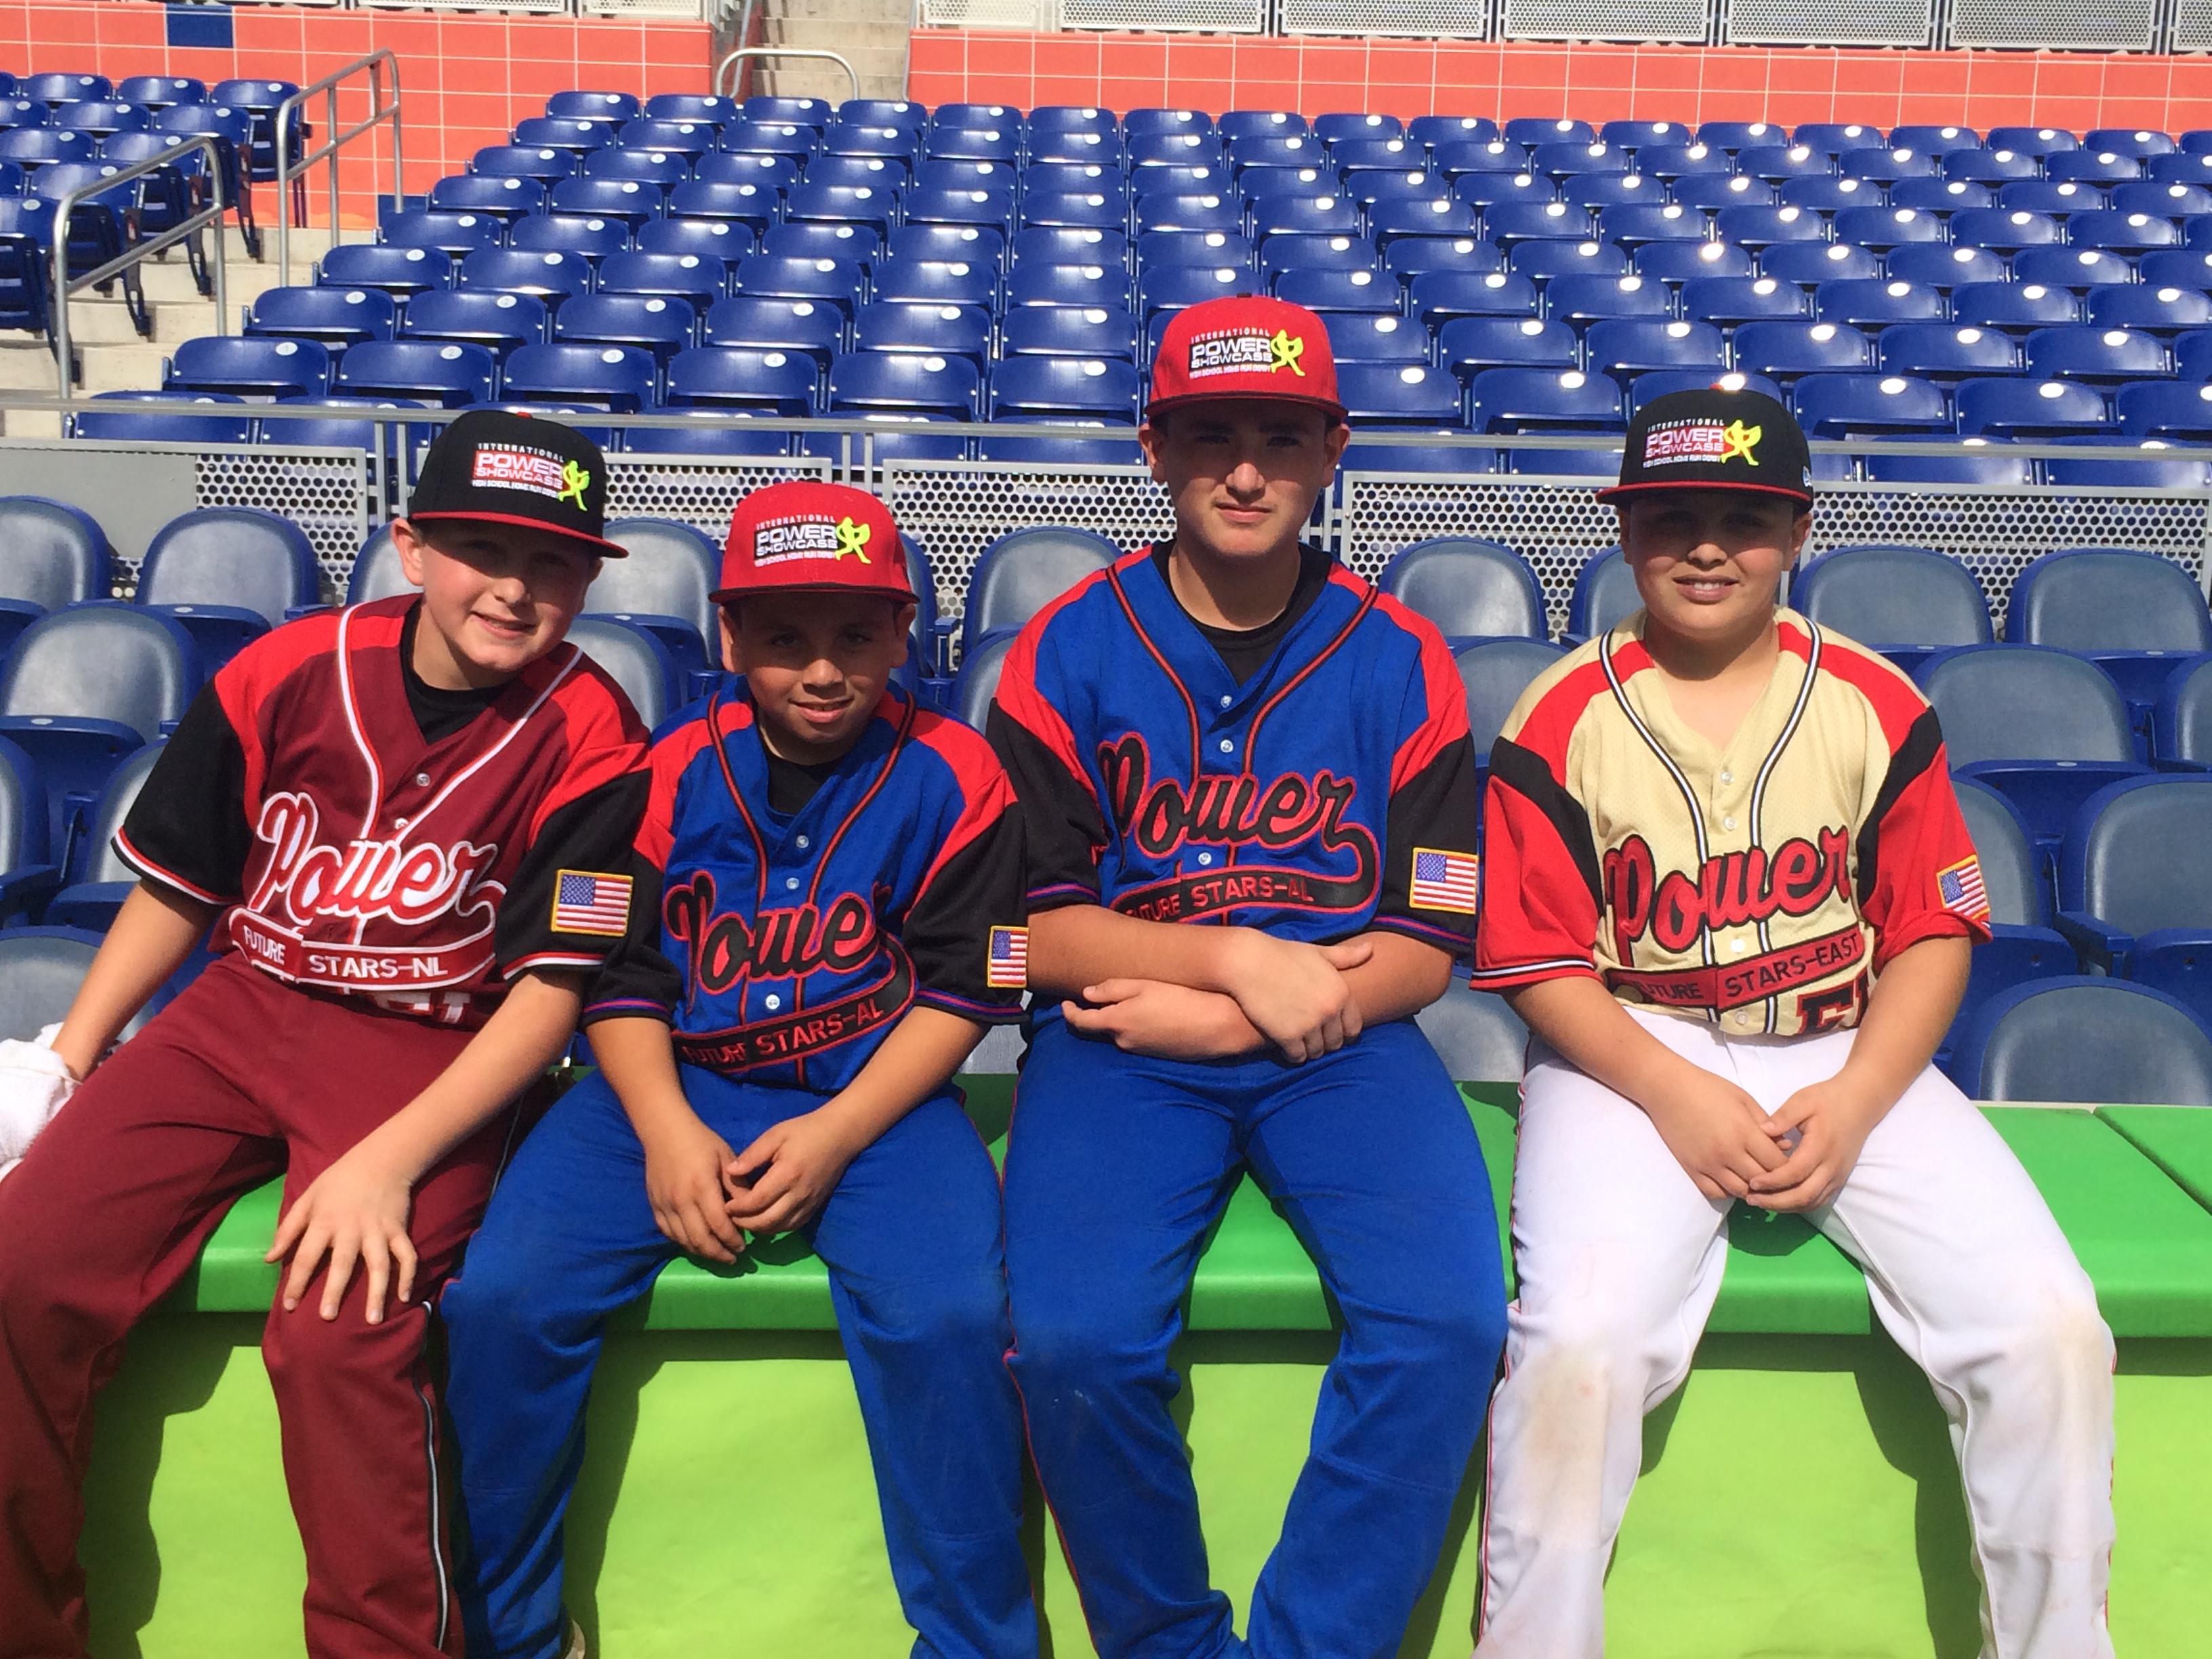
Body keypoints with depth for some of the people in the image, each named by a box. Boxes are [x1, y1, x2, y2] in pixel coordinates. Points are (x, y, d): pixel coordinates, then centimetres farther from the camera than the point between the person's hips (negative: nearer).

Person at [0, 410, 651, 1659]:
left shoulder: (592, 743, -10)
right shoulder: (289, 672, 0)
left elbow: (551, 990, -12)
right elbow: (177, 888, 10)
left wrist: (390, 1160, -20)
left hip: (435, 1056, -4)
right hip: (241, 1013, 4)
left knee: (340, 1334, -26)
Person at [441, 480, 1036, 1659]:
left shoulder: (951, 776, -2)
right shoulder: (671, 770, 3)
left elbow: (962, 987, -4)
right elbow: (621, 973, 5)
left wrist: (834, 1135, -15)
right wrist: (666, 1132, -12)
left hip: (875, 1089, -2)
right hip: (674, 1082, 3)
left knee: (948, 1316, -28)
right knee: (499, 1297, -18)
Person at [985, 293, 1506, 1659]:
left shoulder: (1400, 663, 5)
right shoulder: (1068, 651, 3)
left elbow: (1426, 949, 3)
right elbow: (1033, 928, -1)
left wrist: (1225, 1021, -9)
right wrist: (1238, 955, -13)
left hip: (1342, 1046, 1)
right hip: (1120, 1044, 0)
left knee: (1446, 1323, -24)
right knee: (1075, 1340, -24)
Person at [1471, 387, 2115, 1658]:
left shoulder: (1878, 705, 4)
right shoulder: (1563, 720, -2)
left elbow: (1933, 933, 5)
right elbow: (1543, 964, -2)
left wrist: (1855, 1099, -10)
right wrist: (1677, 1097, -15)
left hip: (1848, 1058, 3)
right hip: (1633, 1058, -2)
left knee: (2050, 1327, -15)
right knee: (1582, 1339, -26)